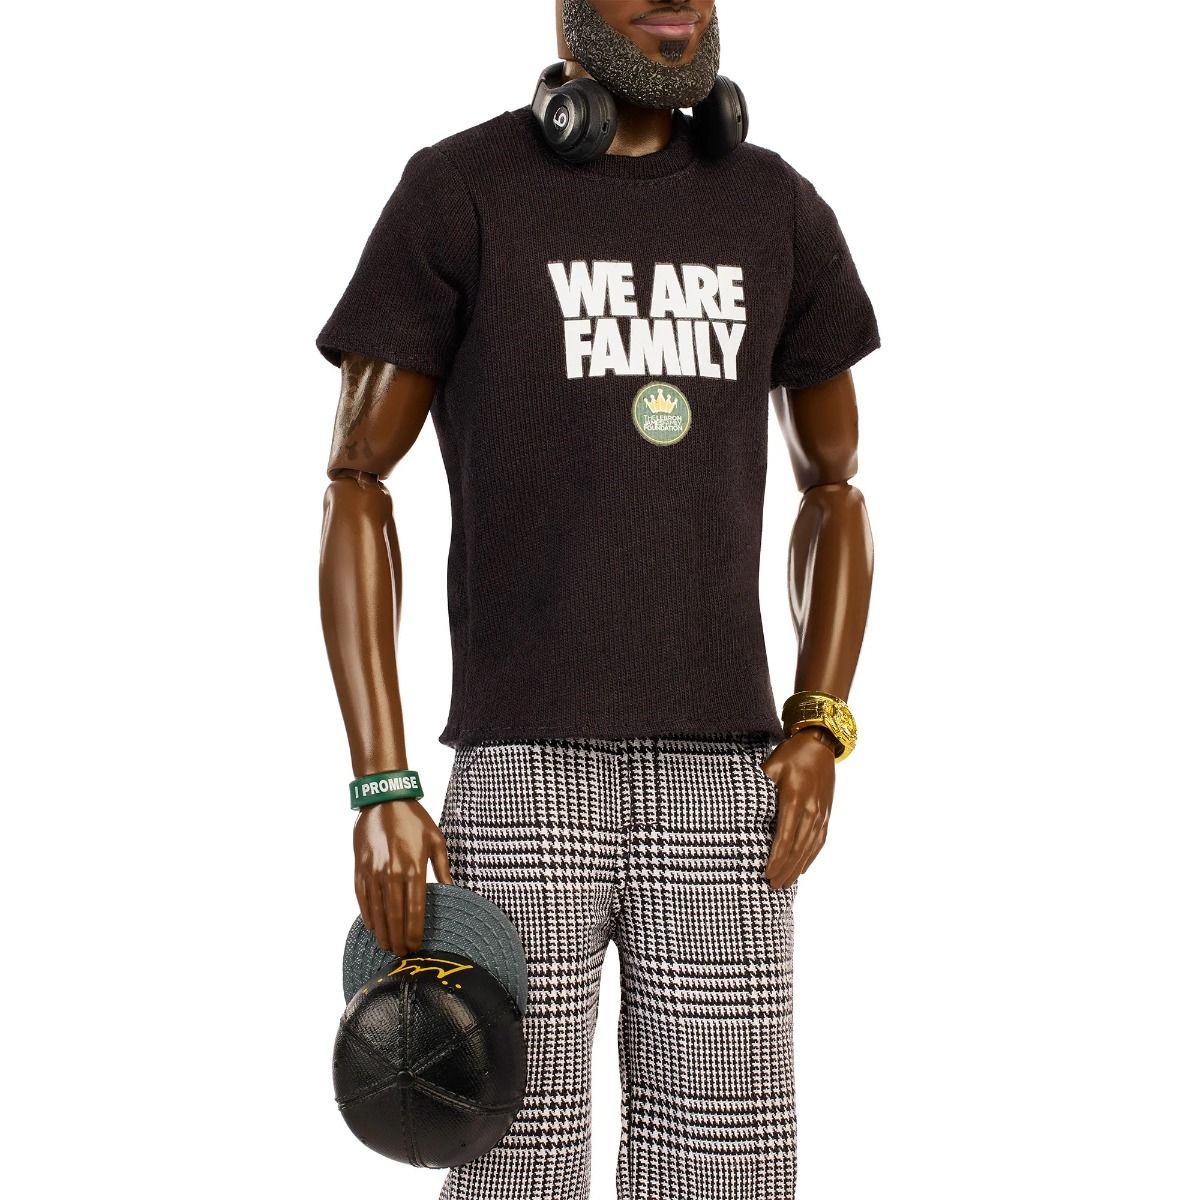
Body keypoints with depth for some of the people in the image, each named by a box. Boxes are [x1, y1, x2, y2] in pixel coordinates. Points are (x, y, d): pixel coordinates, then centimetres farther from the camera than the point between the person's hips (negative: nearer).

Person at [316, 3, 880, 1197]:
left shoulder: (776, 210, 10)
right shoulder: (456, 192, -2)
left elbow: (834, 486, 18)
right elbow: (353, 487, -3)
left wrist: (819, 735, 2)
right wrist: (379, 788, -11)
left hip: (718, 784, 4)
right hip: (525, 780, -3)